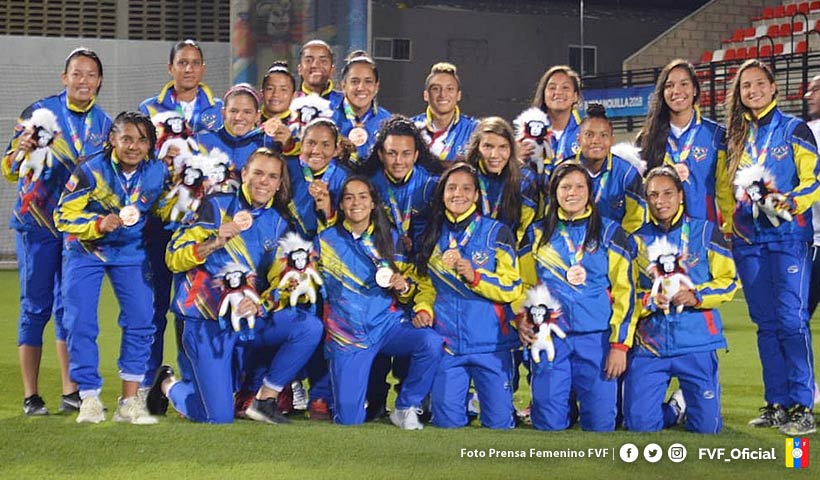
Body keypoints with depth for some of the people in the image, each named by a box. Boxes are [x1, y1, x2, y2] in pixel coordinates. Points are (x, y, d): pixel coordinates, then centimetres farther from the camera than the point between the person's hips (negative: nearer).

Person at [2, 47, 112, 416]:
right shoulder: (39, 112, -5)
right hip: (37, 223, -4)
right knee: (36, 307, -3)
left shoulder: (104, 123, 7)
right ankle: (31, 397, 2)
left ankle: (71, 393, 15)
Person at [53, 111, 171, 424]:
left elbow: (165, 210, 8)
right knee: (80, 323, -8)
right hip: (85, 249, -2)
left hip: (131, 249, 2)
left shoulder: (158, 172, -11)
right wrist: (99, 223, -30)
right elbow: (63, 214, -17)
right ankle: (89, 399, 5)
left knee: (140, 320, -7)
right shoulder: (91, 170, -21)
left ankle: (129, 402, 3)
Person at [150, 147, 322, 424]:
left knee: (310, 327, -23)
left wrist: (259, 305, -15)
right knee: (219, 418, -10)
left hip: (253, 319, 4)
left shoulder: (278, 224, 9)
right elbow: (173, 258, -8)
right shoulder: (217, 207, -3)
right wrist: (215, 243, -22)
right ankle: (169, 386, 22)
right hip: (207, 321, -4)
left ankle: (265, 400, -6)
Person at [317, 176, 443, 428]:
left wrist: (404, 286, -10)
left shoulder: (389, 238, 7)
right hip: (347, 333, -1)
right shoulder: (326, 240, 3)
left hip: (387, 324, 1)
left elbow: (407, 291, 12)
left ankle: (405, 408, -8)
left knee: (431, 342, -31)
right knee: (348, 419, -9)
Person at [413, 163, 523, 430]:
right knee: (447, 421, -2)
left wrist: (474, 276, -20)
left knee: (499, 422, -2)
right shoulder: (433, 235, 11)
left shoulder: (497, 232, -1)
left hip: (490, 343, -2)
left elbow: (512, 288, -5)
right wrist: (423, 308, -2)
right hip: (446, 342, 3)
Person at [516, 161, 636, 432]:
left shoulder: (610, 233, 6)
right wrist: (522, 319, -3)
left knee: (600, 424, -3)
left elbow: (625, 290, 2)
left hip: (597, 338, -1)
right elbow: (524, 285, 17)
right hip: (549, 338, 1)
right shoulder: (537, 235, 11)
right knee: (549, 424, -2)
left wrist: (620, 344, -6)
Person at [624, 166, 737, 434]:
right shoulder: (637, 239, 8)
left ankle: (688, 403, 31)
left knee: (706, 427, -5)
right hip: (649, 345, 2)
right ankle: (677, 407, 25)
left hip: (697, 343, -1)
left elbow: (728, 281, 2)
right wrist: (650, 301, -13)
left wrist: (696, 296, -15)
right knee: (639, 424, -7)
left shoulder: (706, 232, 4)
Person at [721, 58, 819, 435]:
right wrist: (729, 222, 10)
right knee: (766, 323, 6)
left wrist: (786, 203, -21)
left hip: (788, 235, -5)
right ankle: (777, 403, 12)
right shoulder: (735, 136, 15)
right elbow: (727, 186, 21)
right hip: (748, 240, 5)